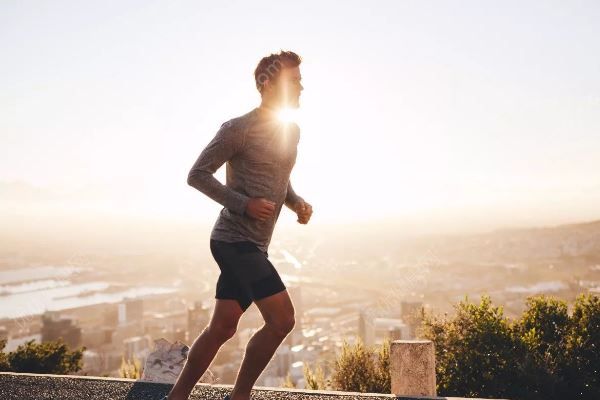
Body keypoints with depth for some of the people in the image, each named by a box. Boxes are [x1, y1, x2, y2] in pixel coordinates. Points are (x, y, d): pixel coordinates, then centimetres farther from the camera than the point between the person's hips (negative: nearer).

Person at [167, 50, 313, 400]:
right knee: (282, 320, -12)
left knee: (222, 328, 8)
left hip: (252, 245, 8)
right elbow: (197, 175, -9)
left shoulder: (292, 131, 13)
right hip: (236, 240, -8)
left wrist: (296, 202, 5)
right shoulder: (240, 129, -12)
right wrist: (244, 204, -19)